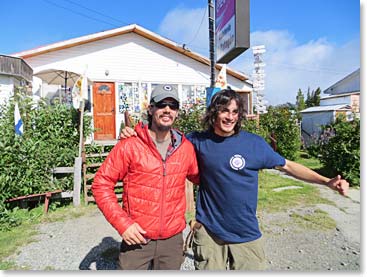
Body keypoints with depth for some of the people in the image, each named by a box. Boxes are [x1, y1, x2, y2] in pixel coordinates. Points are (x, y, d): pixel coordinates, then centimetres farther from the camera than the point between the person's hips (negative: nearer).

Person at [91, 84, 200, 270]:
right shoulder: (129, 146, -12)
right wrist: (122, 223, -15)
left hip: (173, 240, 3)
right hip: (136, 239, -3)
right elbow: (101, 184, -9)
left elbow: (199, 178, 13)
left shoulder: (186, 148, -3)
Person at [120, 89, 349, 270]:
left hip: (246, 235, 0)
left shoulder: (254, 143, -8)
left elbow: (288, 166, -1)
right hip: (208, 232, 1)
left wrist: (327, 181, -8)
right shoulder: (198, 140, -6)